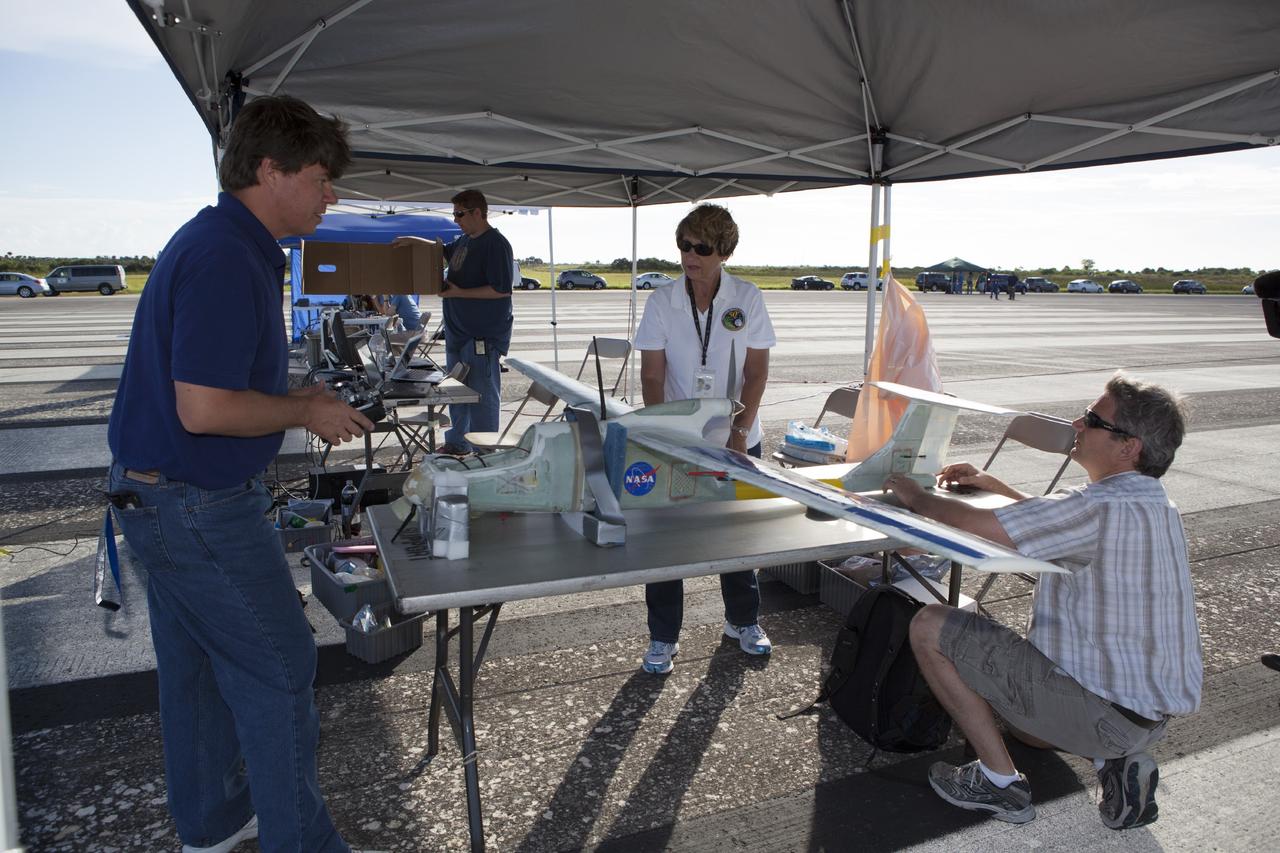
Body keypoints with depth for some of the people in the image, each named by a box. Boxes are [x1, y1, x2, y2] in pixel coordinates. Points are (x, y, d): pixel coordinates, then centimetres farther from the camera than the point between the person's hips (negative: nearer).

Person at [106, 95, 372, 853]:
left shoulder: (217, 243, 10)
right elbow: (205, 409, -29)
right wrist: (306, 411, -15)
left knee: (198, 668, 21)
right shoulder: (227, 259, -23)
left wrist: (297, 398, 10)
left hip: (159, 497, 11)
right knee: (278, 675, 2)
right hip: (202, 508, -11)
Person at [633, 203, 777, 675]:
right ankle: (663, 637, 18)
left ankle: (742, 621, 35)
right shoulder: (662, 302, -4)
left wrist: (740, 430, -12)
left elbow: (757, 372, -4)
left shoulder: (747, 299, -5)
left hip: (735, 440, 1)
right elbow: (652, 375, -5)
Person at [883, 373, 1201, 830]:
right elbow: (1060, 521, 24)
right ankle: (1119, 760, 13)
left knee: (930, 627, -9)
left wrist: (917, 497, -9)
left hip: (1105, 713, -10)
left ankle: (1001, 783, 0)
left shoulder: (1104, 509, -26)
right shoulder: (1151, 503, 6)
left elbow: (976, 525, -27)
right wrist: (992, 484, 18)